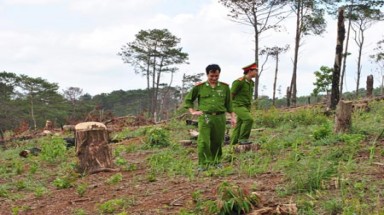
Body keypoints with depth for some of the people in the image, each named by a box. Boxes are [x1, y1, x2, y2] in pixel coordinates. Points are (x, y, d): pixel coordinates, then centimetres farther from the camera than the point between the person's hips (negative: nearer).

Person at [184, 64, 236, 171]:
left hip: (220, 118, 2)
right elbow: (188, 100, 13)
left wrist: (232, 117, 12)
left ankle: (216, 161, 27)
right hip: (205, 118, -2)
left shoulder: (225, 87, 9)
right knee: (203, 142, -11)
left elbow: (229, 104, 16)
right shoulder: (199, 87, 3)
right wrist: (193, 111, 2)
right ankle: (203, 164, -5)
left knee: (217, 142, 9)